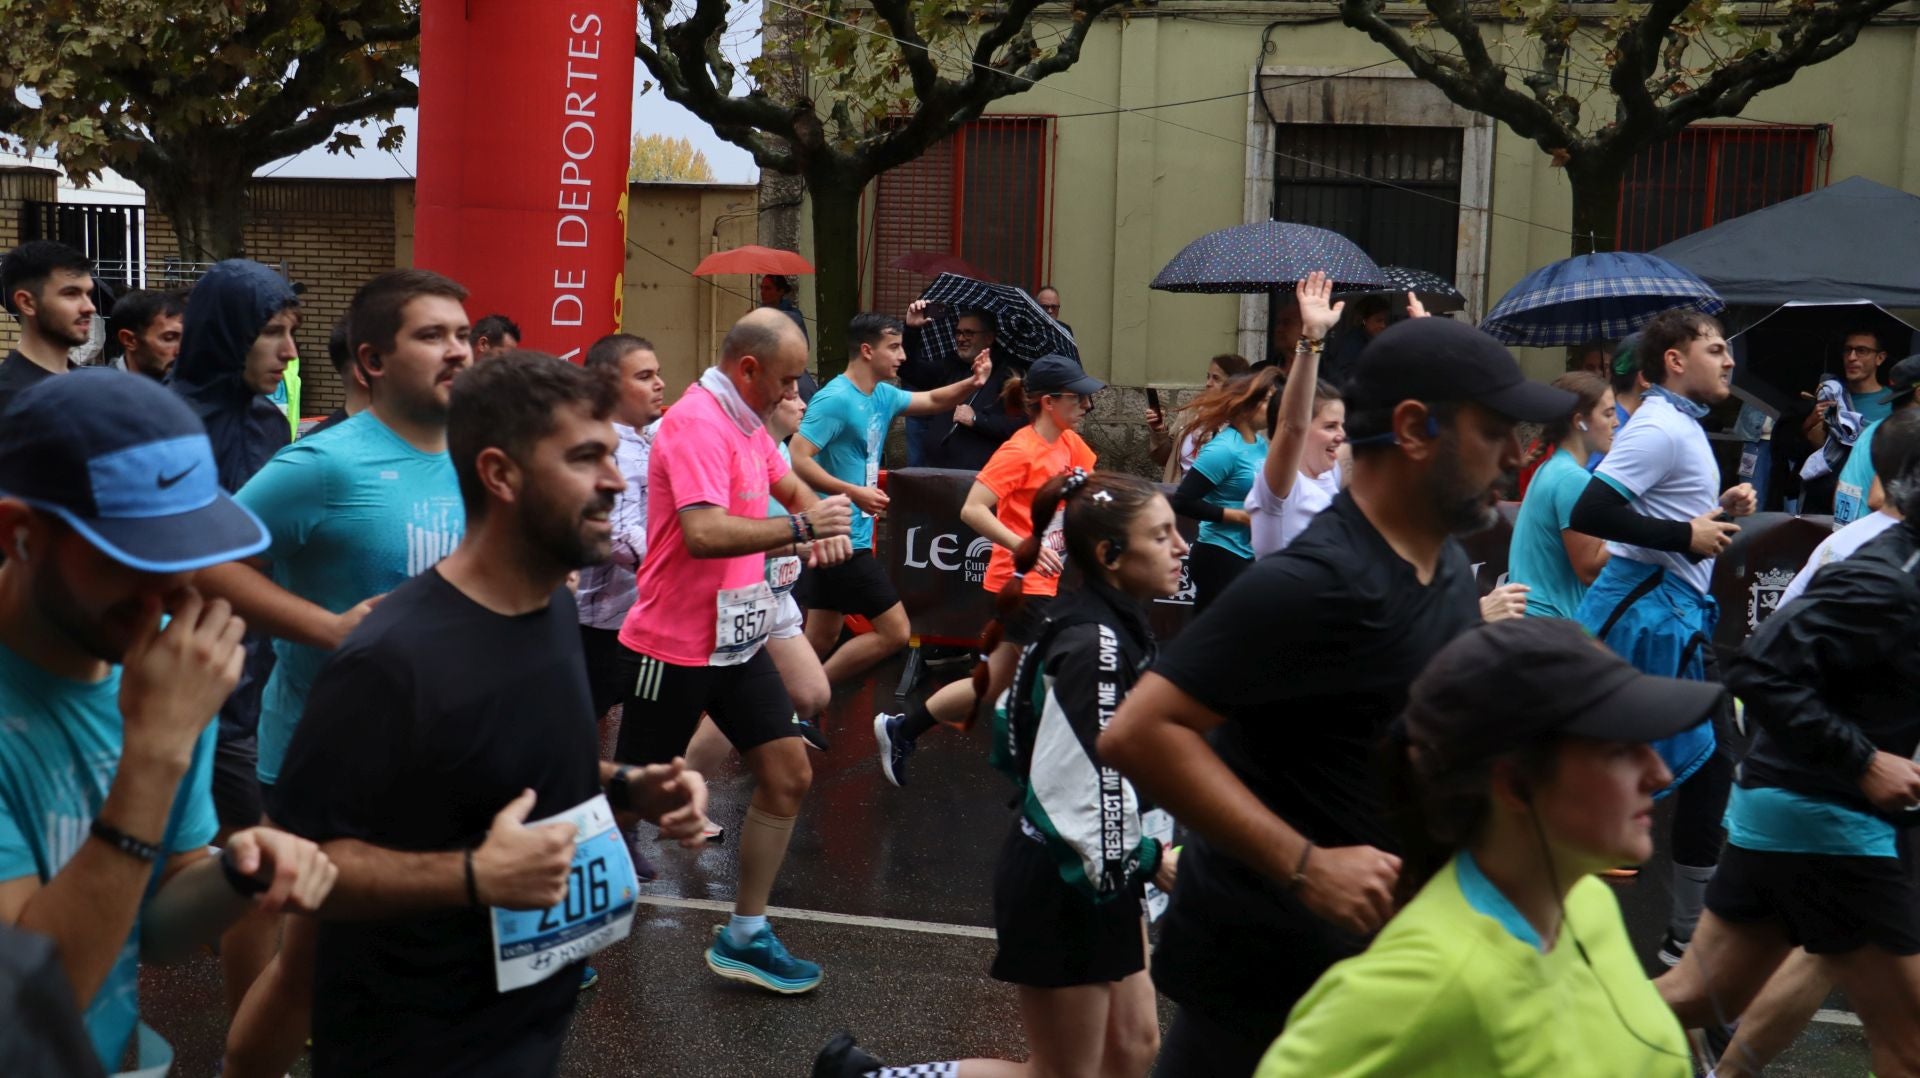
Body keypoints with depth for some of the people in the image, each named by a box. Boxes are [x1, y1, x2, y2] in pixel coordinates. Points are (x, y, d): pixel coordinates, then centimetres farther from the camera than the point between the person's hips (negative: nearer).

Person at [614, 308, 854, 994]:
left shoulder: (748, 423, 9)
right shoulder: (696, 424, -20)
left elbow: (790, 486, 26)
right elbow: (703, 533, -33)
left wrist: (821, 521, 3)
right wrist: (801, 529, -25)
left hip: (736, 642, 9)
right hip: (675, 648, -9)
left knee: (789, 777, 7)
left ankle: (744, 938, 19)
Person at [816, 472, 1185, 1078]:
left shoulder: (1113, 624, 4)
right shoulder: (1095, 646, -26)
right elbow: (1079, 789, -29)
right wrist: (1149, 861, -16)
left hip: (1101, 870, 10)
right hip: (1066, 885, -10)